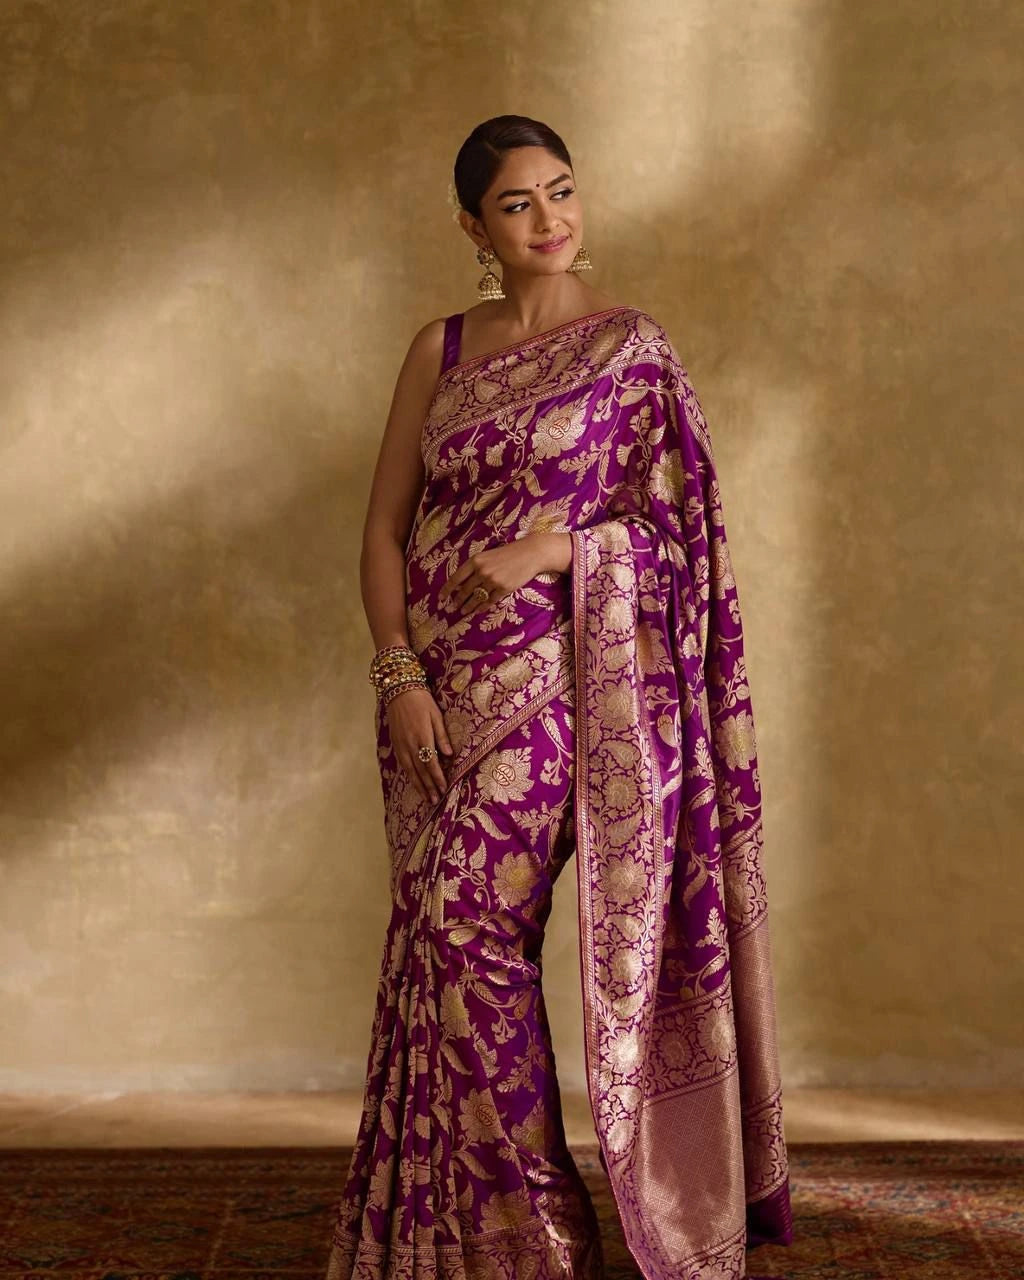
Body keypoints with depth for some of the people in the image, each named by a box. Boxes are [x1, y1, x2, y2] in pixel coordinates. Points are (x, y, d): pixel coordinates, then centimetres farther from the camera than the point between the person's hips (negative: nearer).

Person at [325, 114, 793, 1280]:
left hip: (551, 674, -4)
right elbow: (385, 524, 6)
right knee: (444, 937, 6)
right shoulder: (441, 349, 10)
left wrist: (551, 546, -17)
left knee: (467, 923, -10)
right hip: (438, 678, 4)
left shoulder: (631, 345, 0)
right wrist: (400, 673, -5)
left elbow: (676, 515, -2)